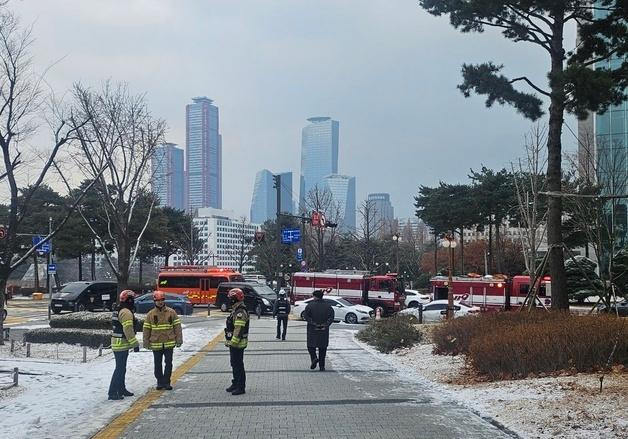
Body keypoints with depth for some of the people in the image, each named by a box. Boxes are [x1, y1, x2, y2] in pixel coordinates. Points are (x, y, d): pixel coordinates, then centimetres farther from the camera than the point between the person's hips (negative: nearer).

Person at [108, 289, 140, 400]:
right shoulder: (126, 312, -18)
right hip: (122, 344, -10)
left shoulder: (118, 311, 16)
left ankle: (121, 389, 28)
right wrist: (135, 344, -19)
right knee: (120, 369, -7)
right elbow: (128, 330, -23)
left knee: (121, 368, 18)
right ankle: (112, 392, -7)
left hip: (117, 344, 10)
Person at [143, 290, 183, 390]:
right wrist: (146, 343, 2)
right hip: (156, 344, 0)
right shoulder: (150, 314, 1)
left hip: (169, 343, 0)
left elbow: (177, 326, 2)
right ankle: (160, 382, 20)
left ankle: (166, 382, 11)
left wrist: (179, 340, -1)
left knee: (168, 363, 3)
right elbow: (146, 329, 3)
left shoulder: (171, 312, 0)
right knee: (158, 365, 8)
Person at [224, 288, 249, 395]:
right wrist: (229, 341, 21)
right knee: (234, 364, 19)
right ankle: (235, 384, 29)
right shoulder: (236, 310, 14)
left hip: (237, 343, -11)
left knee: (238, 366, -6)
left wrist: (233, 342, -23)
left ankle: (241, 388, -1)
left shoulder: (240, 312, -21)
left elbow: (238, 330, -25)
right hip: (233, 343, 11)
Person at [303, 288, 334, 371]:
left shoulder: (310, 305, -5)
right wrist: (326, 325, -10)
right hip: (324, 330, 3)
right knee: (323, 347, 9)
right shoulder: (327, 306, 2)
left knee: (311, 345, 11)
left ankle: (314, 358, -15)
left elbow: (306, 315, -12)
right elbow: (331, 317, -6)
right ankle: (322, 366, 9)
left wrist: (313, 323, -11)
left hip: (312, 330, -2)